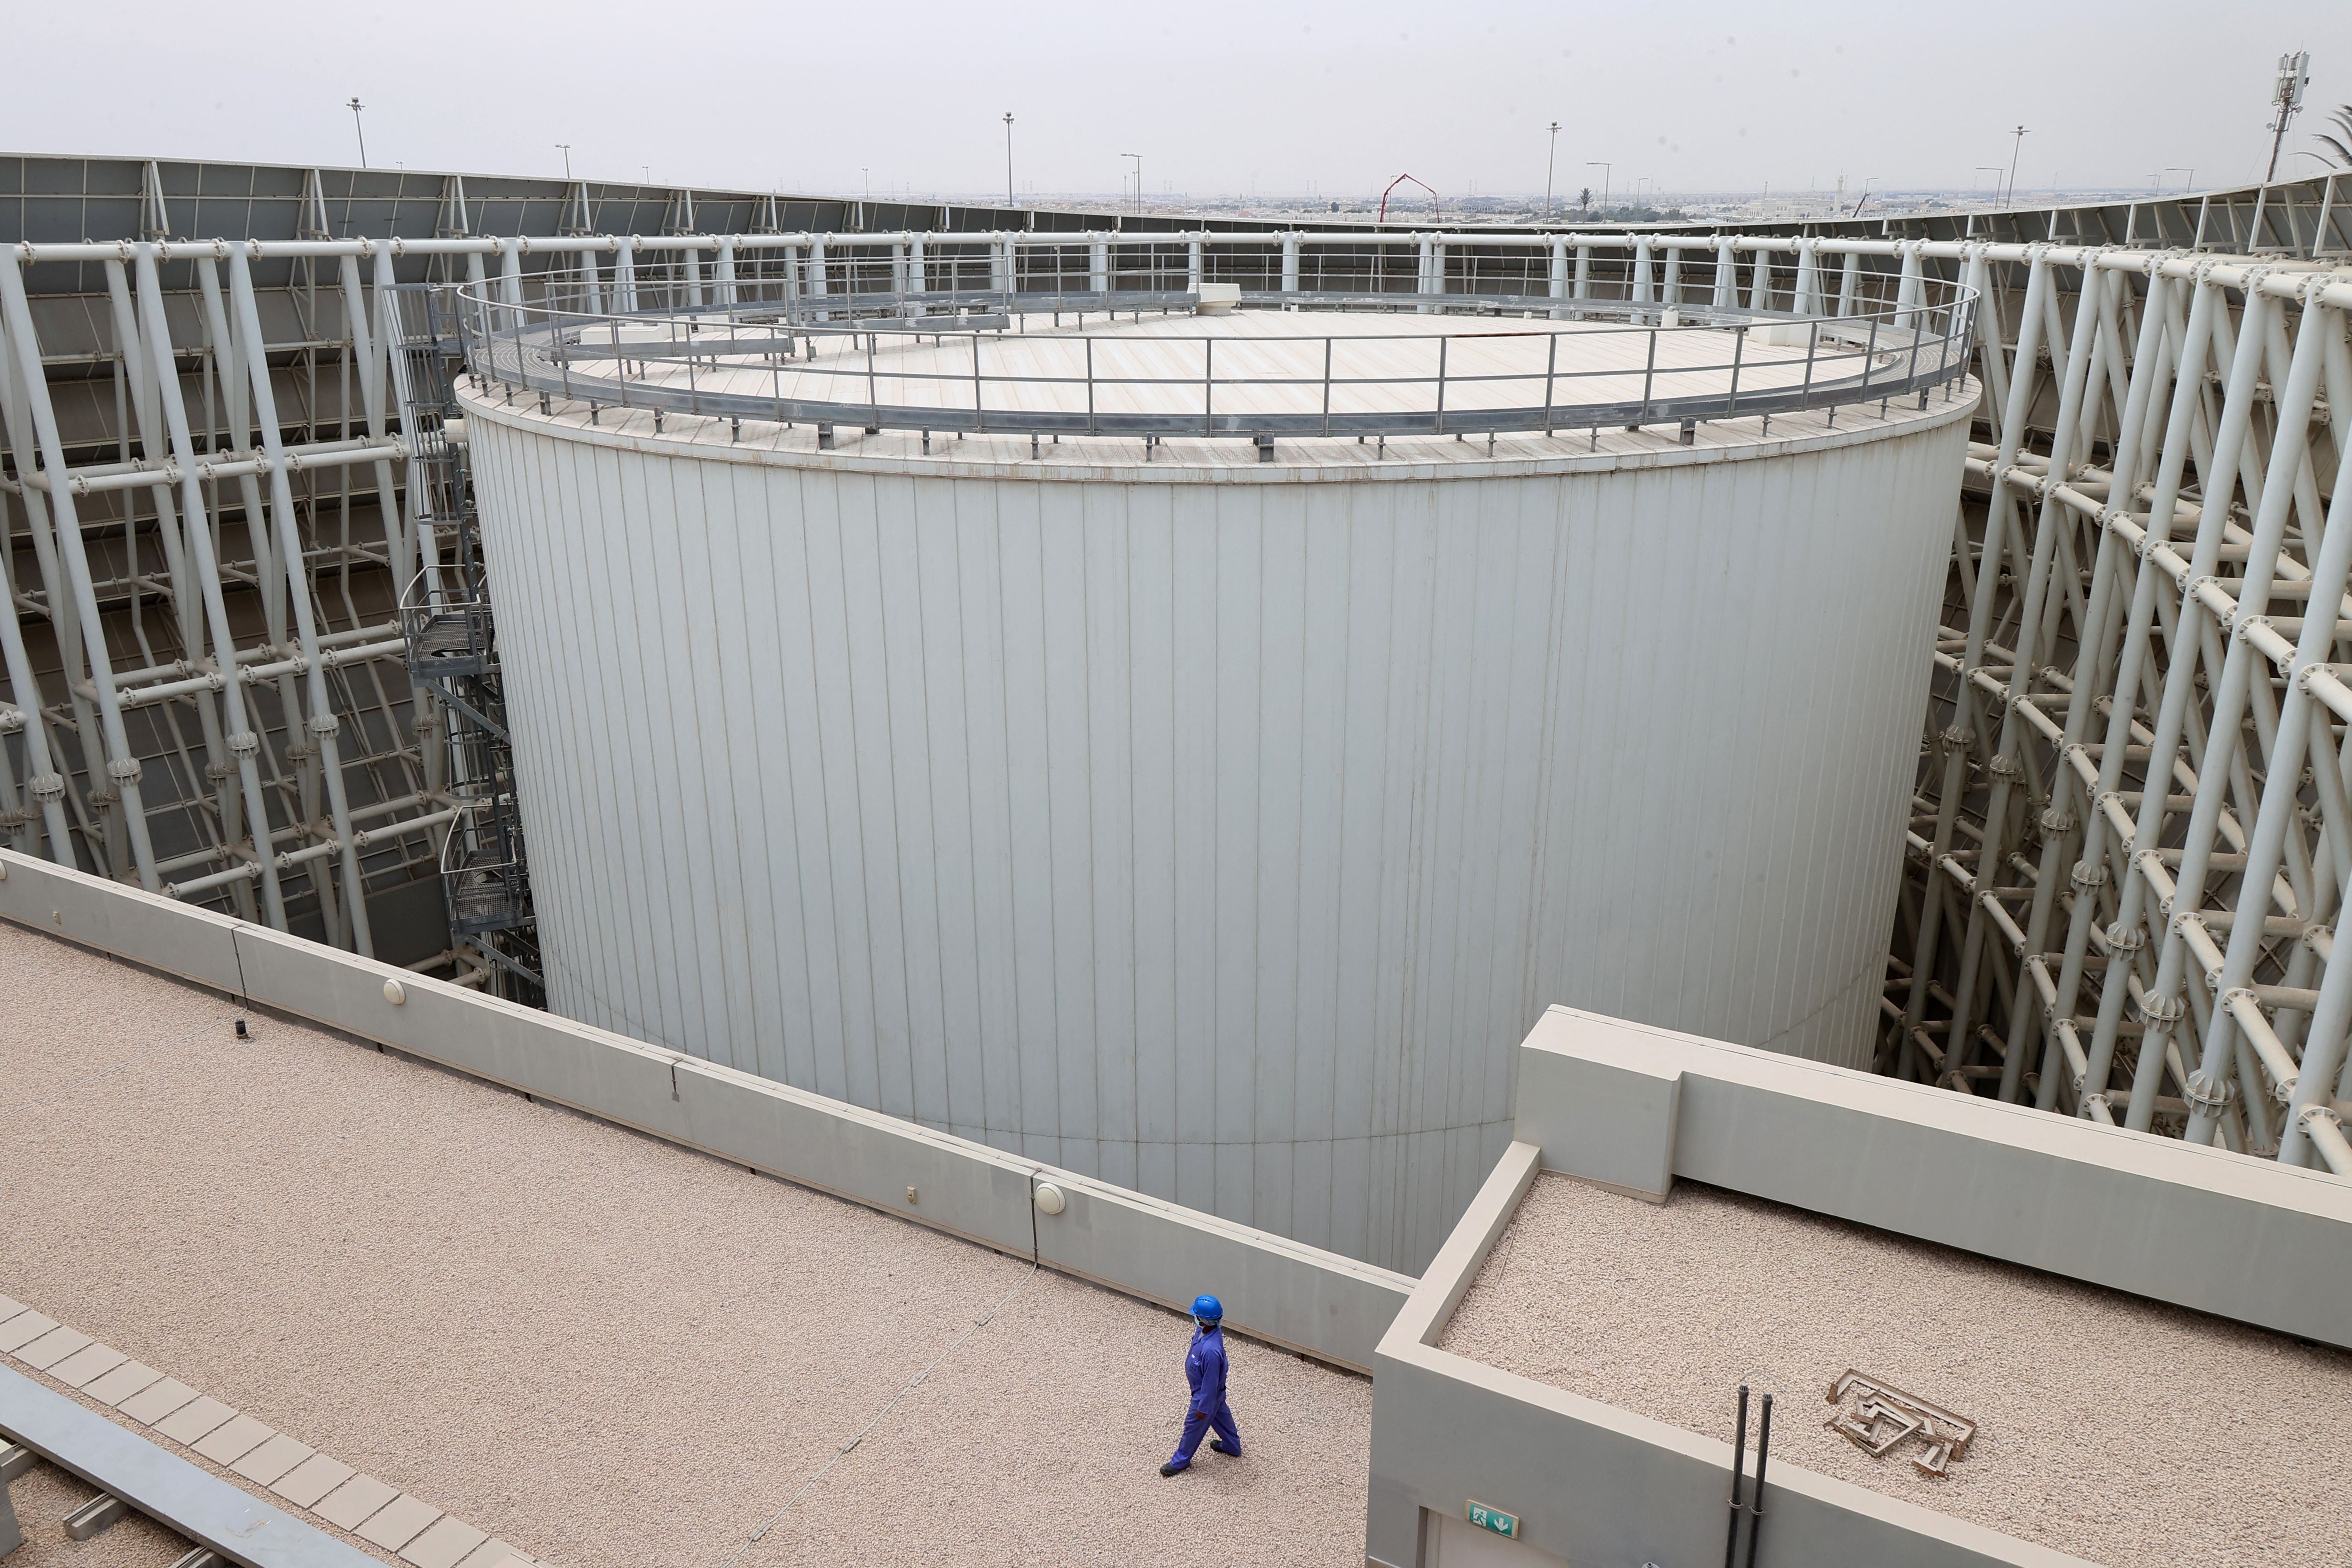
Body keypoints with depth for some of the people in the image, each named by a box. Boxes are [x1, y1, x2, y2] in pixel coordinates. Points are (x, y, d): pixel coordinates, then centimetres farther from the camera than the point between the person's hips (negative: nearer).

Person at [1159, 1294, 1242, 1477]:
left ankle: (1181, 1461, 39)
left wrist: (1203, 1407, -18)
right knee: (1221, 1415, 30)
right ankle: (1232, 1446, 54)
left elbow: (1210, 1382, -32)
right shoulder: (1206, 1329, -18)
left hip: (1206, 1393, -8)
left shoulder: (1210, 1350, -45)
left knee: (1194, 1427, 16)